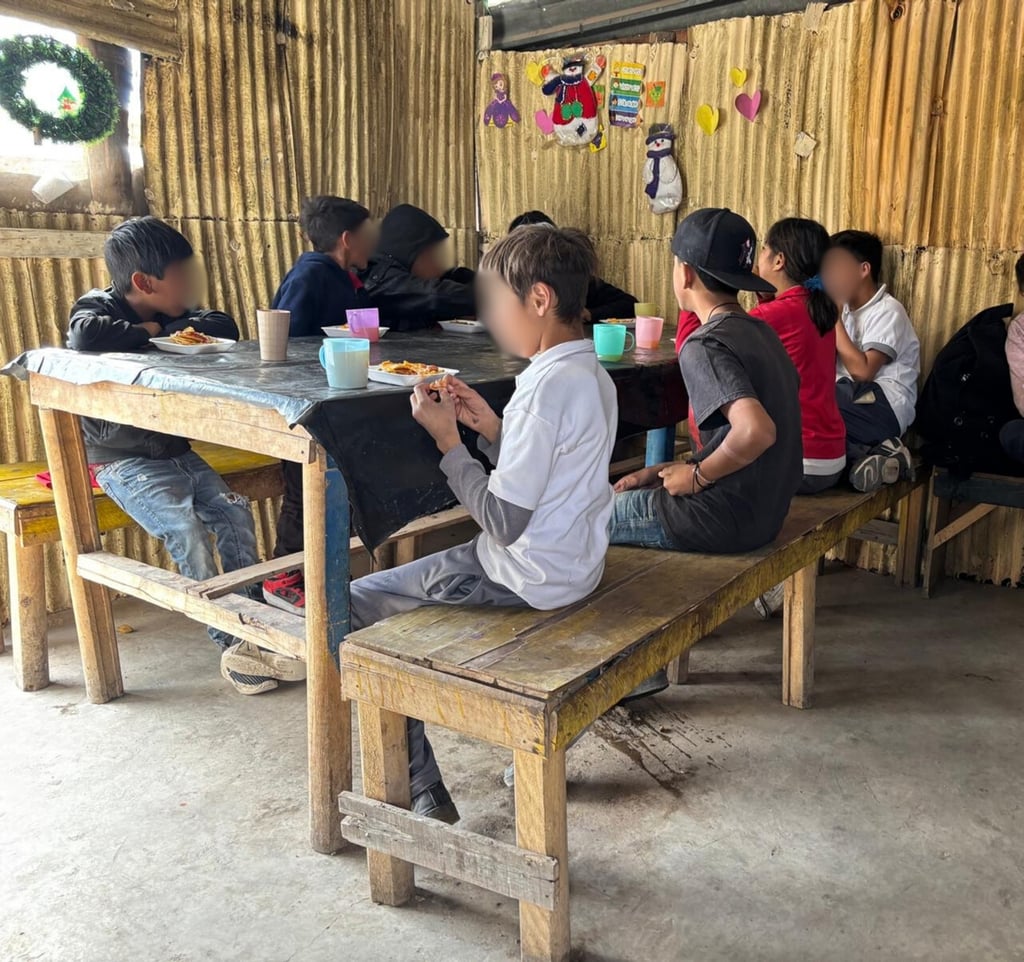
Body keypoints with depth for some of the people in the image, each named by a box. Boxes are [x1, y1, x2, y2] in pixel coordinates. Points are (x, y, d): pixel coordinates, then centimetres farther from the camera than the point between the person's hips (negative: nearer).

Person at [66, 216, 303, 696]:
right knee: (186, 529, -24)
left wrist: (167, 328, -13)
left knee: (235, 511, -11)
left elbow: (224, 327, -1)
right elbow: (84, 336, -33)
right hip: (123, 462, -6)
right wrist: (145, 330, -18)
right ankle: (230, 645, -16)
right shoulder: (98, 307, -9)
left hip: (177, 454, 7)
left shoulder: (170, 313, 10)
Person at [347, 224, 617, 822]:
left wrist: (447, 439, -17)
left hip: (530, 577, -10)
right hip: (577, 563, 10)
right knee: (428, 566, 31)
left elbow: (504, 521, -25)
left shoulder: (548, 386, -25)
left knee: (361, 602, 2)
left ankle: (422, 791, 9)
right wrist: (490, 428, 1)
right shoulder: (593, 375, 6)